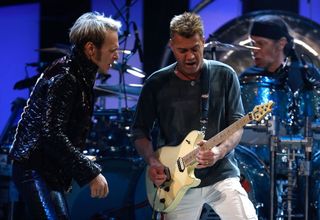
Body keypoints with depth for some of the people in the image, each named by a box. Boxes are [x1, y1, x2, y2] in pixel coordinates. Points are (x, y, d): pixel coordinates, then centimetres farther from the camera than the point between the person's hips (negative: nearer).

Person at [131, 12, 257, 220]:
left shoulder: (224, 76, 0)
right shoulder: (157, 83, 1)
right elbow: (140, 131, 8)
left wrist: (219, 152, -20)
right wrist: (152, 161, -9)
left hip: (220, 174, -1)